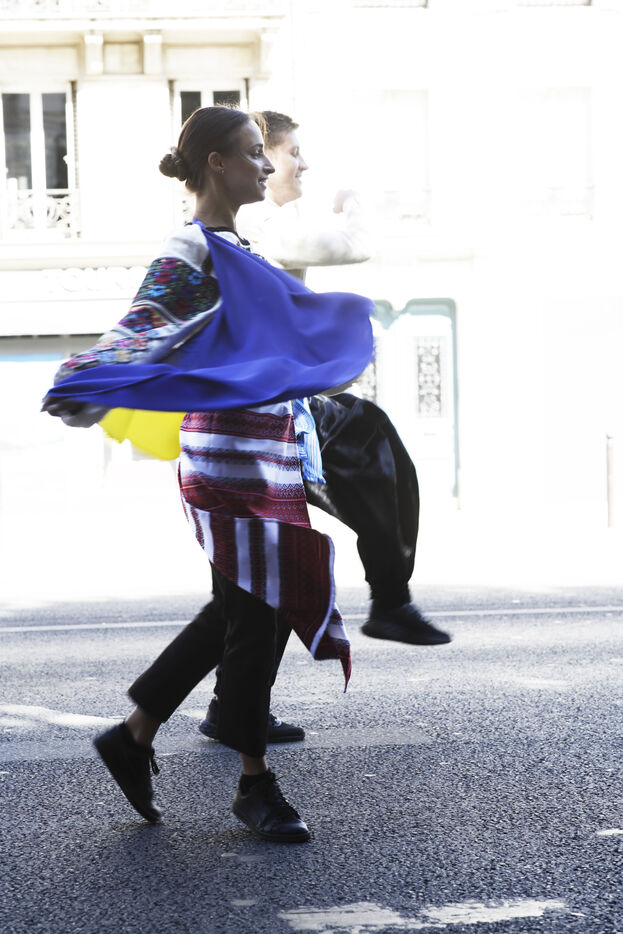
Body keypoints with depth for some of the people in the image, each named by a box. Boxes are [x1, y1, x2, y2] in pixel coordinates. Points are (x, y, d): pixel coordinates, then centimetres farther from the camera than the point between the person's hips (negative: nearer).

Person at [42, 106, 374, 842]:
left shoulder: (234, 252, 15)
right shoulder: (191, 254, -13)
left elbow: (289, 320, 33)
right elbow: (140, 333, -24)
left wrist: (346, 313, 49)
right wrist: (81, 390, -41)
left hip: (268, 459, 10)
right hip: (229, 458, -10)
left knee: (236, 615, 13)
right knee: (250, 619, -2)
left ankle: (134, 735, 23)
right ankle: (254, 783, 10)